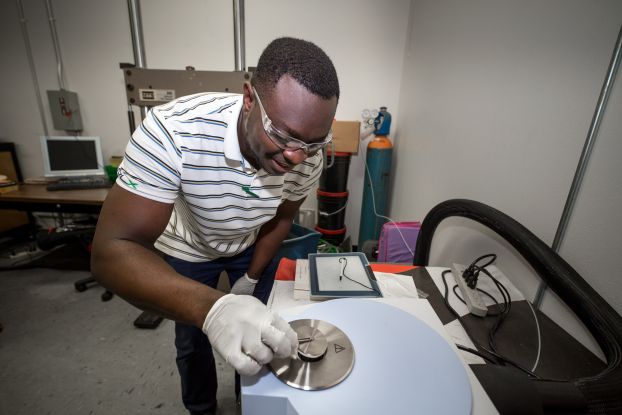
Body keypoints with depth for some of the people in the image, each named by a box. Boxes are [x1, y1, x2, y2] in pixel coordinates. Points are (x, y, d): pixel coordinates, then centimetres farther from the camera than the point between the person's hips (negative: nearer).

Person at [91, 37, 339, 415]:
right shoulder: (172, 131, -38)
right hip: (187, 249, -2)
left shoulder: (308, 158, -26)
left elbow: (282, 217, -7)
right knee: (193, 342, 16)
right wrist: (212, 310, -55)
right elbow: (112, 252, -39)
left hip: (252, 245, 3)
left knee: (257, 337, 18)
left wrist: (252, 278, -5)